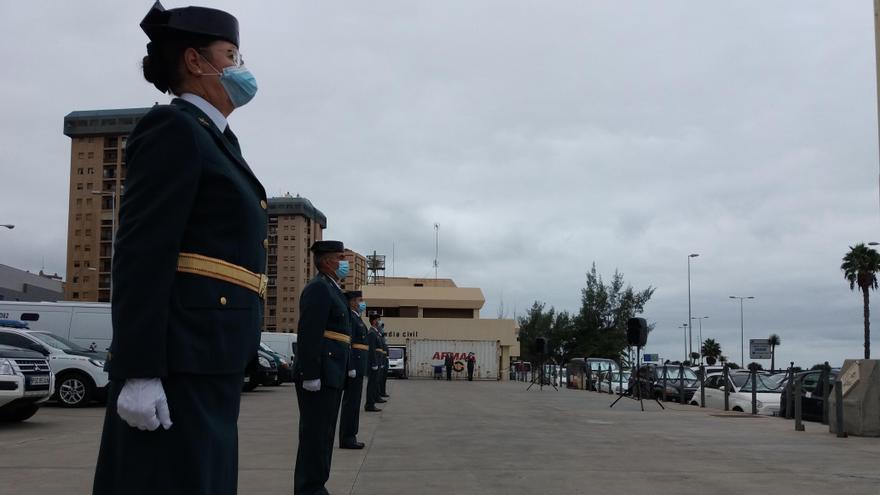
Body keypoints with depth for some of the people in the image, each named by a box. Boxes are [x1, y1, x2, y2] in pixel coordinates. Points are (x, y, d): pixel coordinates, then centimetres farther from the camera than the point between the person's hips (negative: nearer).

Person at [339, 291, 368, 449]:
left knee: (351, 401, 11)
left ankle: (348, 437, 16)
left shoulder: (356, 318, 19)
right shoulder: (350, 318, -12)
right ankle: (347, 438, -4)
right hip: (354, 364, -10)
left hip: (357, 366, 10)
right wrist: (351, 368, -23)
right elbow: (348, 344, -19)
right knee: (352, 401, -7)